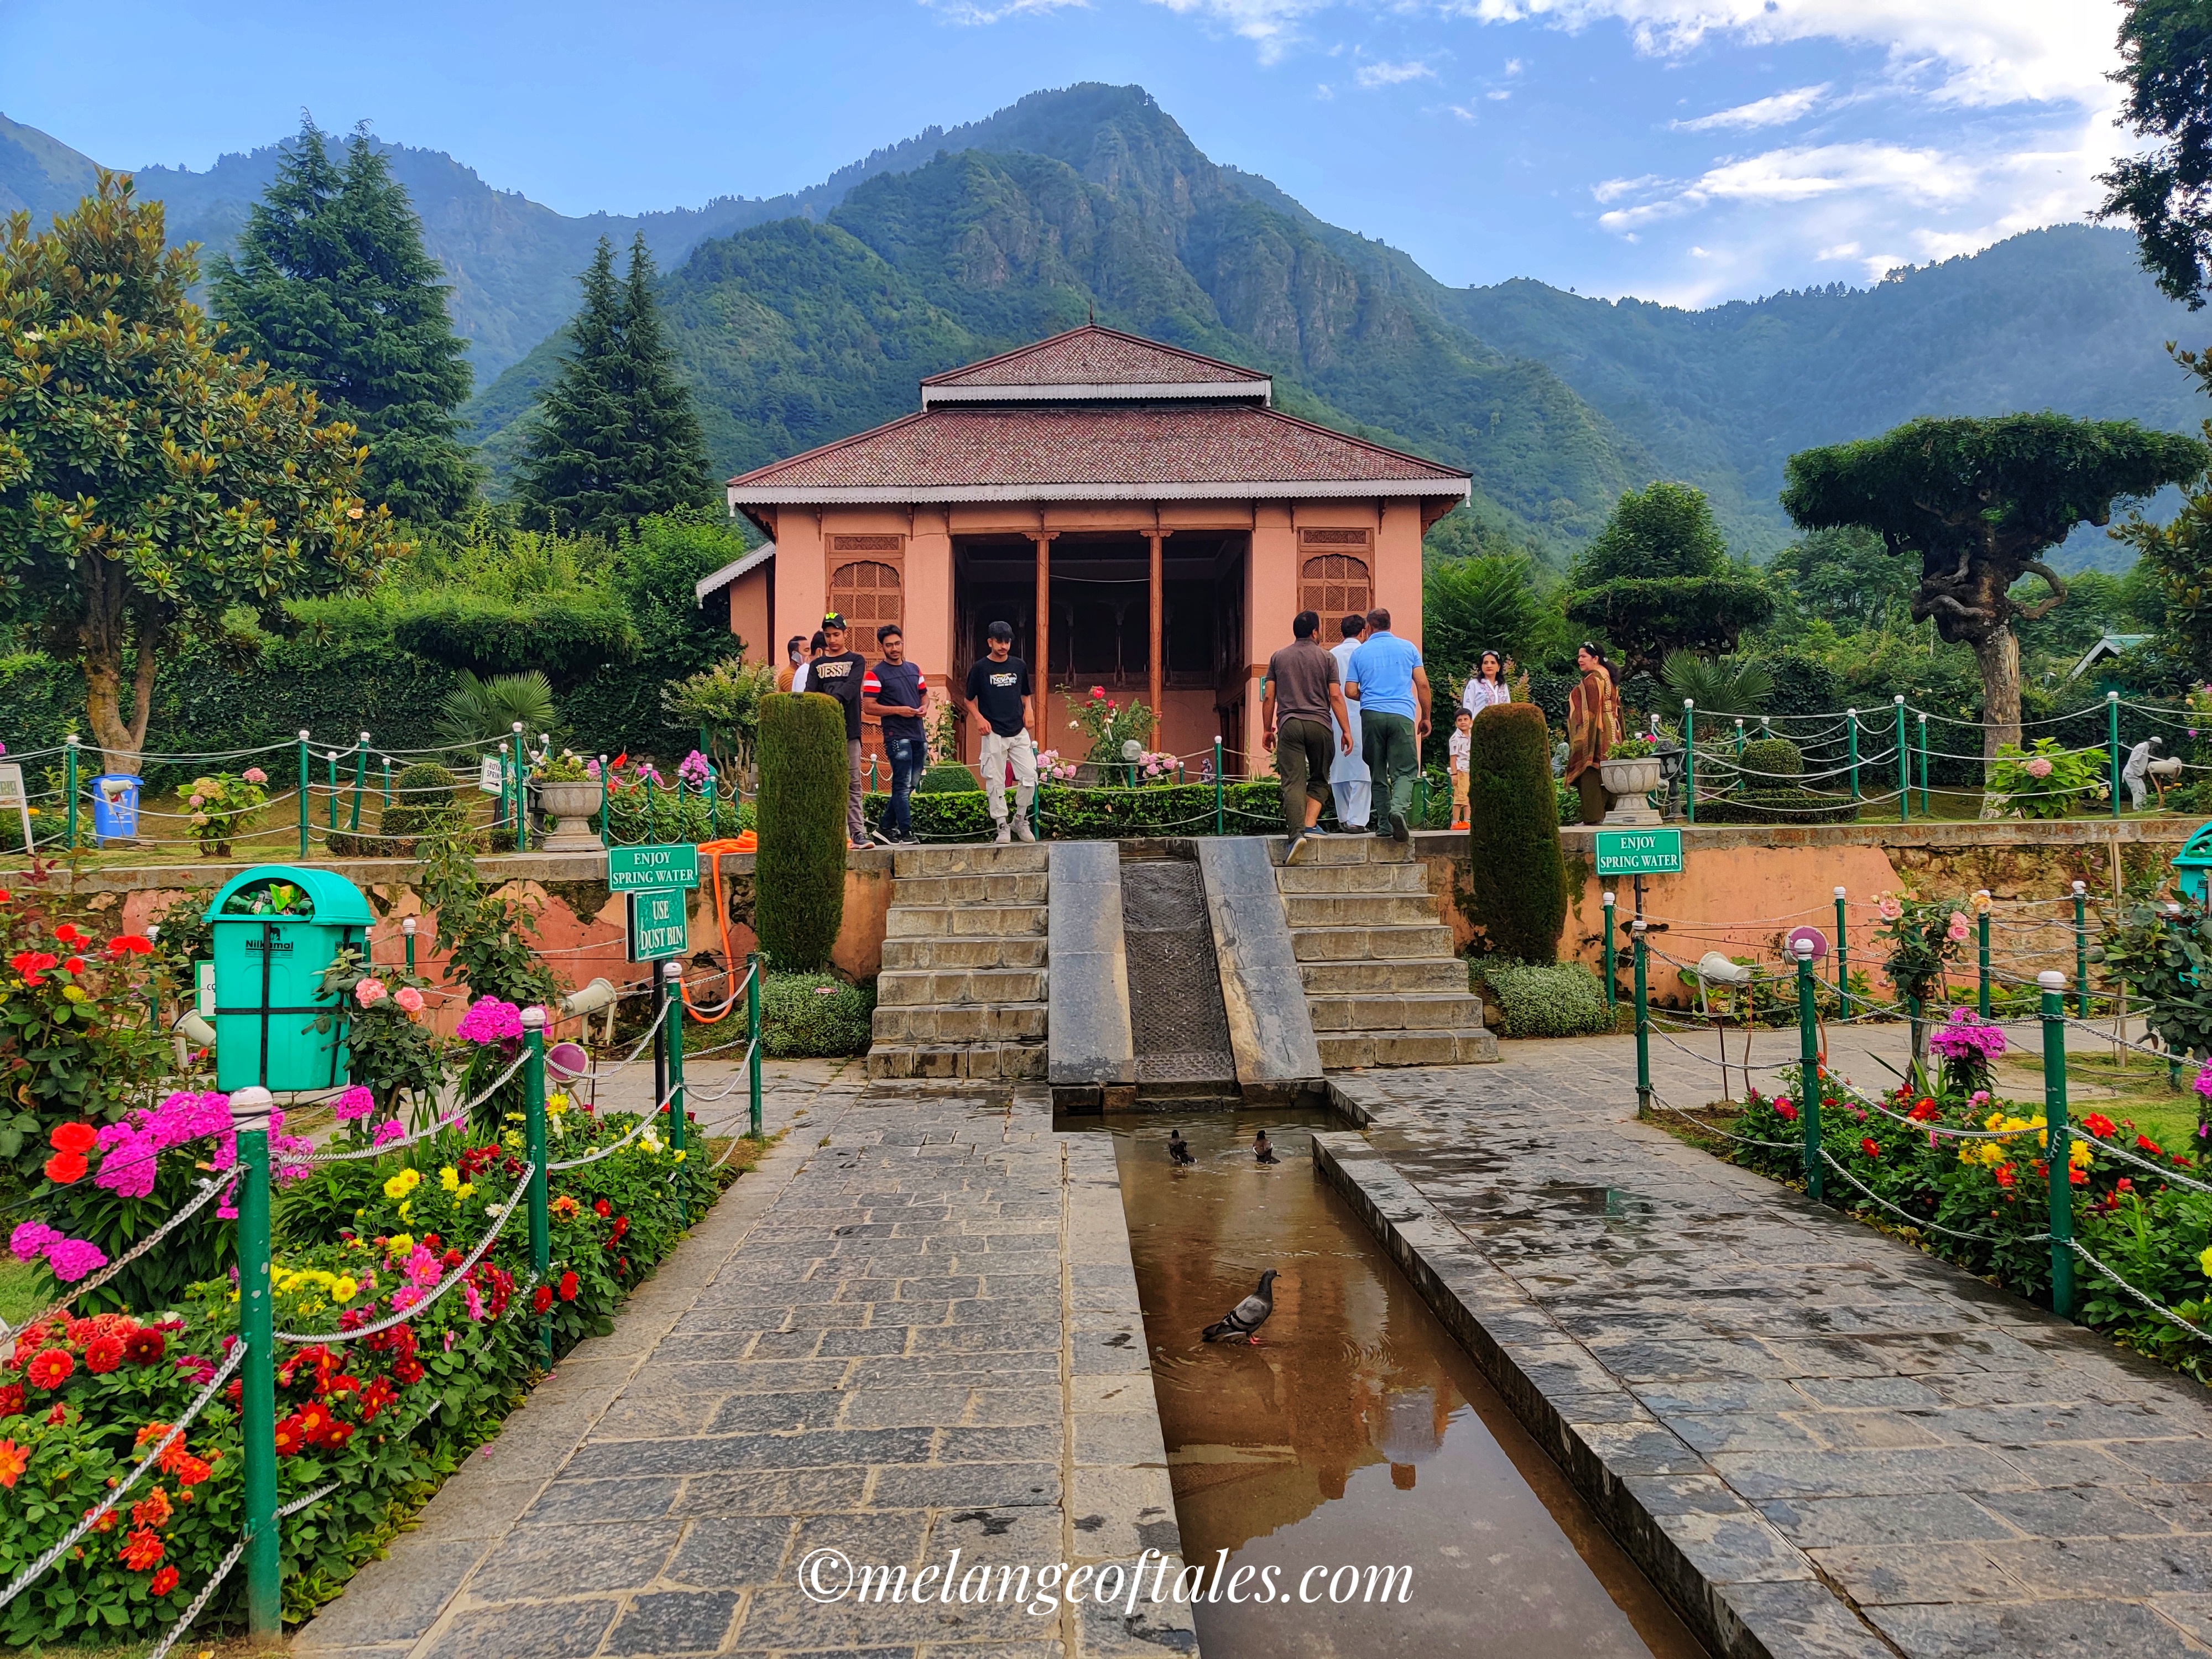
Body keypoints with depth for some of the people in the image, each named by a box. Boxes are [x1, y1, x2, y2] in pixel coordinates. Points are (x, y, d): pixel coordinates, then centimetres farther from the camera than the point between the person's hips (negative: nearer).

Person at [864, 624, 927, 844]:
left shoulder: (914, 669, 15)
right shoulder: (876, 674, -4)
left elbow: (924, 694, 25)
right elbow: (868, 707, -10)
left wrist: (923, 708, 2)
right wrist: (898, 710, -16)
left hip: (919, 735, 7)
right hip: (897, 737, -7)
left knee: (910, 785, 10)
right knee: (903, 785, -7)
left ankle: (887, 827, 21)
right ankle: (906, 832, -4)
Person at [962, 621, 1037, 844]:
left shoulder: (1019, 666, 9)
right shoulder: (980, 668, -1)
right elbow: (970, 700, 6)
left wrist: (1028, 711, 2)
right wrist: (979, 718, -9)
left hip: (1019, 732, 3)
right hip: (994, 733, -3)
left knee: (1029, 776, -3)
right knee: (995, 782, -2)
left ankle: (1020, 820, 16)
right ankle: (1002, 828, 7)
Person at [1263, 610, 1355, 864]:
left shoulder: (1278, 658, 11)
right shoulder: (1327, 658, 6)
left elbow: (1268, 697, 8)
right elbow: (1336, 697, 0)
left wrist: (1267, 729, 15)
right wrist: (1346, 731, 3)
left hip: (1289, 725, 1)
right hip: (1320, 724, 0)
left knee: (1293, 782, -6)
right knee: (1319, 779, 16)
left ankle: (1297, 833, -21)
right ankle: (1310, 825, 1)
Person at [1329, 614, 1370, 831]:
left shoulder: (1331, 655, 9)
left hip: (1334, 719, 4)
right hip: (1359, 717, -4)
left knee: (1338, 769, 9)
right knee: (1360, 770, -3)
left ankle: (1343, 818, 13)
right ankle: (1356, 819, -8)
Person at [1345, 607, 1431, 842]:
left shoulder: (1360, 653, 10)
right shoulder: (1408, 647, 10)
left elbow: (1350, 691, 7)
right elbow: (1423, 685, 5)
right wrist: (1425, 717, 14)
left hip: (1371, 716, 1)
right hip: (1402, 715, -1)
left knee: (1378, 773, 10)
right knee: (1404, 770, -1)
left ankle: (1385, 824, 6)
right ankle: (1399, 807, -28)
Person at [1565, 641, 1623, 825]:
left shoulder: (1591, 680, -13)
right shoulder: (1609, 679, 17)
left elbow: (1590, 712, -18)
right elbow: (1616, 709, 20)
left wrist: (1584, 739, -18)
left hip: (1594, 734, -10)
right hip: (1611, 733, 10)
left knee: (1590, 775, -10)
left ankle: (1593, 816, -13)